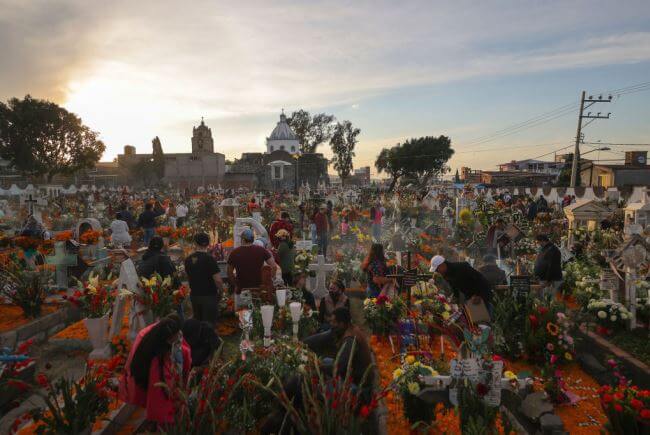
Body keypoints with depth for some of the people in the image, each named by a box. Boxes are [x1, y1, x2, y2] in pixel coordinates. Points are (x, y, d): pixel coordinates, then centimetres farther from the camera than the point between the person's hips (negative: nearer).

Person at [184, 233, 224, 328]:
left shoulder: (188, 259, 2)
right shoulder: (210, 259, -17)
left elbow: (188, 277, 12)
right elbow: (218, 280, -19)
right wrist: (221, 291, -2)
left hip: (194, 296, 6)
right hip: (209, 296, -6)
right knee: (209, 324, 1)